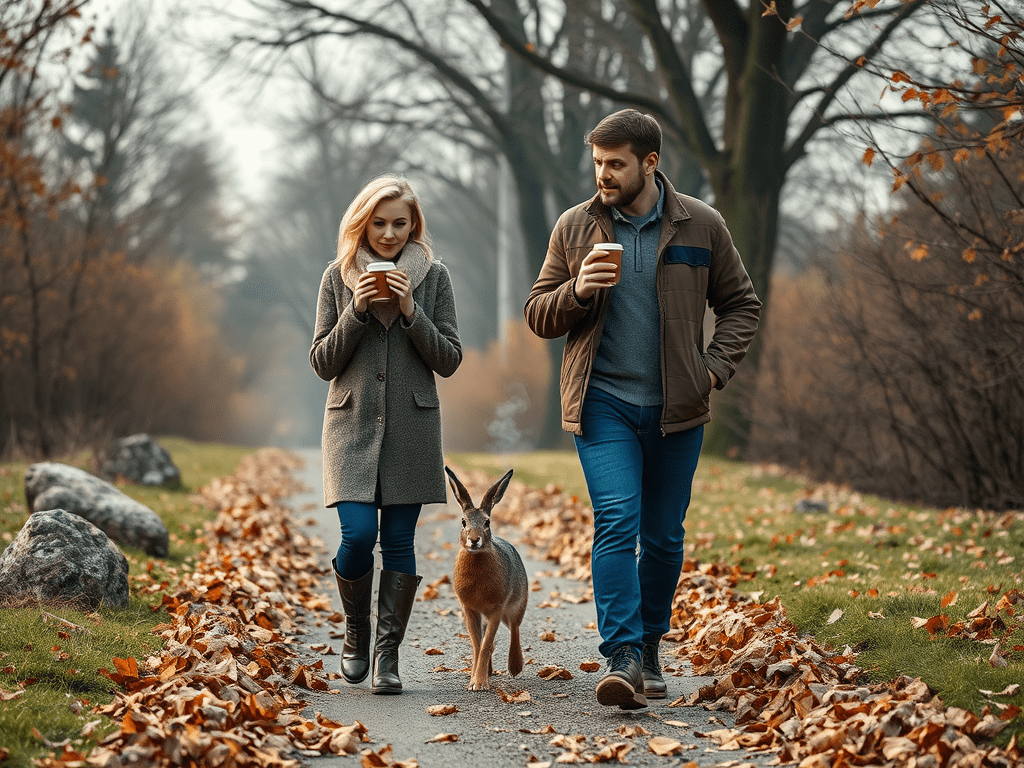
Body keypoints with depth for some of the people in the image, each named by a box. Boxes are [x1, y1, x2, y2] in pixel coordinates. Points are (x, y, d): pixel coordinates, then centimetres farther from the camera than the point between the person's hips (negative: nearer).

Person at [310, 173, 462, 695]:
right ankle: (356, 634, 14)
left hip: (411, 428, 1)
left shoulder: (433, 276, 4)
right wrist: (357, 311, -11)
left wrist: (411, 313, -12)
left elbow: (449, 359, 1)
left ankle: (387, 653, 6)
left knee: (399, 540, -1)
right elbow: (321, 363, 2)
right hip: (353, 423, 0)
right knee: (358, 535, -11)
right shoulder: (339, 277, 4)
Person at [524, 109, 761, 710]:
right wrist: (578, 291, -13)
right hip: (603, 402, -1)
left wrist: (715, 367, -4)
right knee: (616, 521, -16)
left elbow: (741, 304, 11)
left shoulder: (701, 226, 2)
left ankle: (650, 649, 25)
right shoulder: (575, 227, 3)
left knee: (664, 537, 9)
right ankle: (623, 659, -20)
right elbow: (539, 316, 8)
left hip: (676, 408, 1)